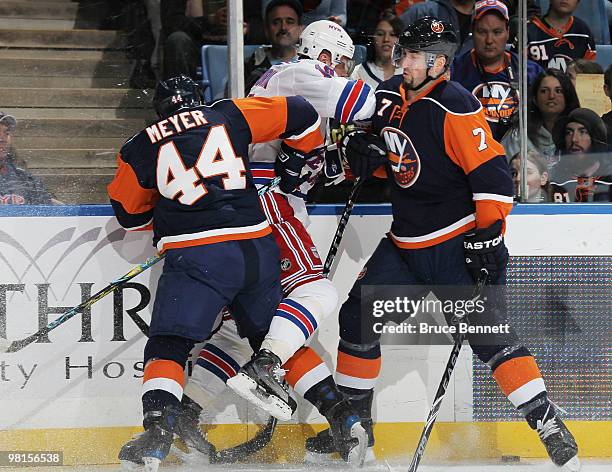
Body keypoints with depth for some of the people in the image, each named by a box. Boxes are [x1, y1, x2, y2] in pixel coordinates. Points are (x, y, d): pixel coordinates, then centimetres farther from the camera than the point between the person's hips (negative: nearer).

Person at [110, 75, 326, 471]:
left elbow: (128, 213, 21)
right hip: (258, 250, 3)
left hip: (197, 256, -3)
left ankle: (158, 430, -24)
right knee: (273, 335, 21)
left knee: (168, 346, -4)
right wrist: (310, 157, 33)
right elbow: (298, 115, 16)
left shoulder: (140, 149, 11)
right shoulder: (230, 116, 13)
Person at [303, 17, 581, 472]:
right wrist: (363, 150, 0)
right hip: (406, 242, 8)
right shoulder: (389, 96, 6)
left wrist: (487, 238, -23)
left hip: (457, 242, -8)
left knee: (489, 334, -15)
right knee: (358, 320, 6)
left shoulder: (455, 108, -19)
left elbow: (493, 174, -21)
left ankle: (551, 427, -13)